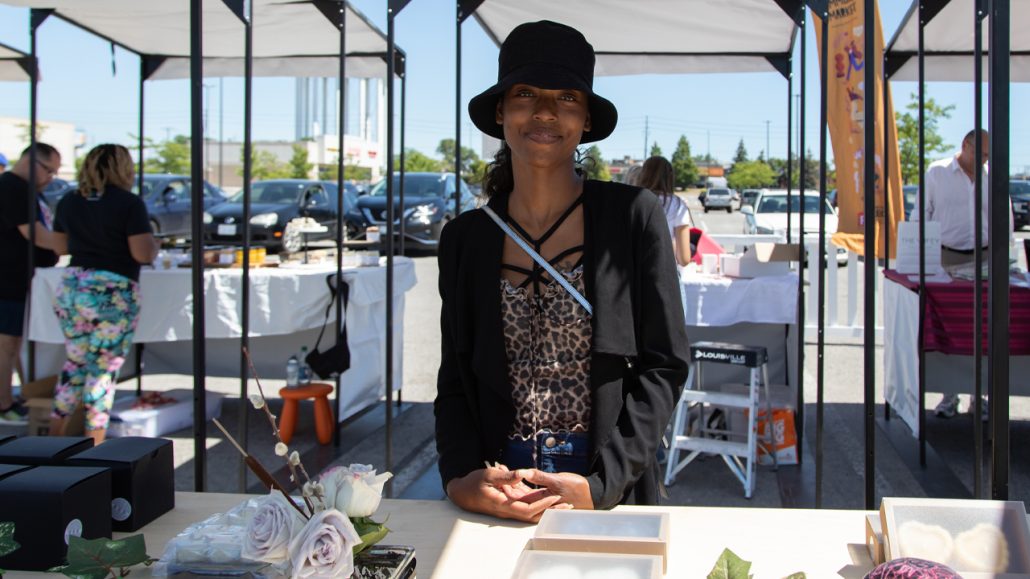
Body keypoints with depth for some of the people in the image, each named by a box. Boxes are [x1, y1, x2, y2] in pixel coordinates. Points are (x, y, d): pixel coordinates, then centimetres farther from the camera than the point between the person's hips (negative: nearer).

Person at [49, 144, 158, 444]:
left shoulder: (68, 202, 8)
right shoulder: (130, 204, -11)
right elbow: (143, 253, -15)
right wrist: (153, 242, 5)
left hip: (70, 290, 6)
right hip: (112, 295, -6)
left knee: (76, 361, 20)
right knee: (103, 369, 2)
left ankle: (54, 434, 23)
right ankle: (94, 448, 7)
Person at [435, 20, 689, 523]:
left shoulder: (634, 215, -5)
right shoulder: (465, 238, 4)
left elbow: (664, 365, -6)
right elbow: (454, 380, 6)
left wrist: (600, 484, -14)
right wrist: (460, 478, -11)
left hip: (610, 494, -2)